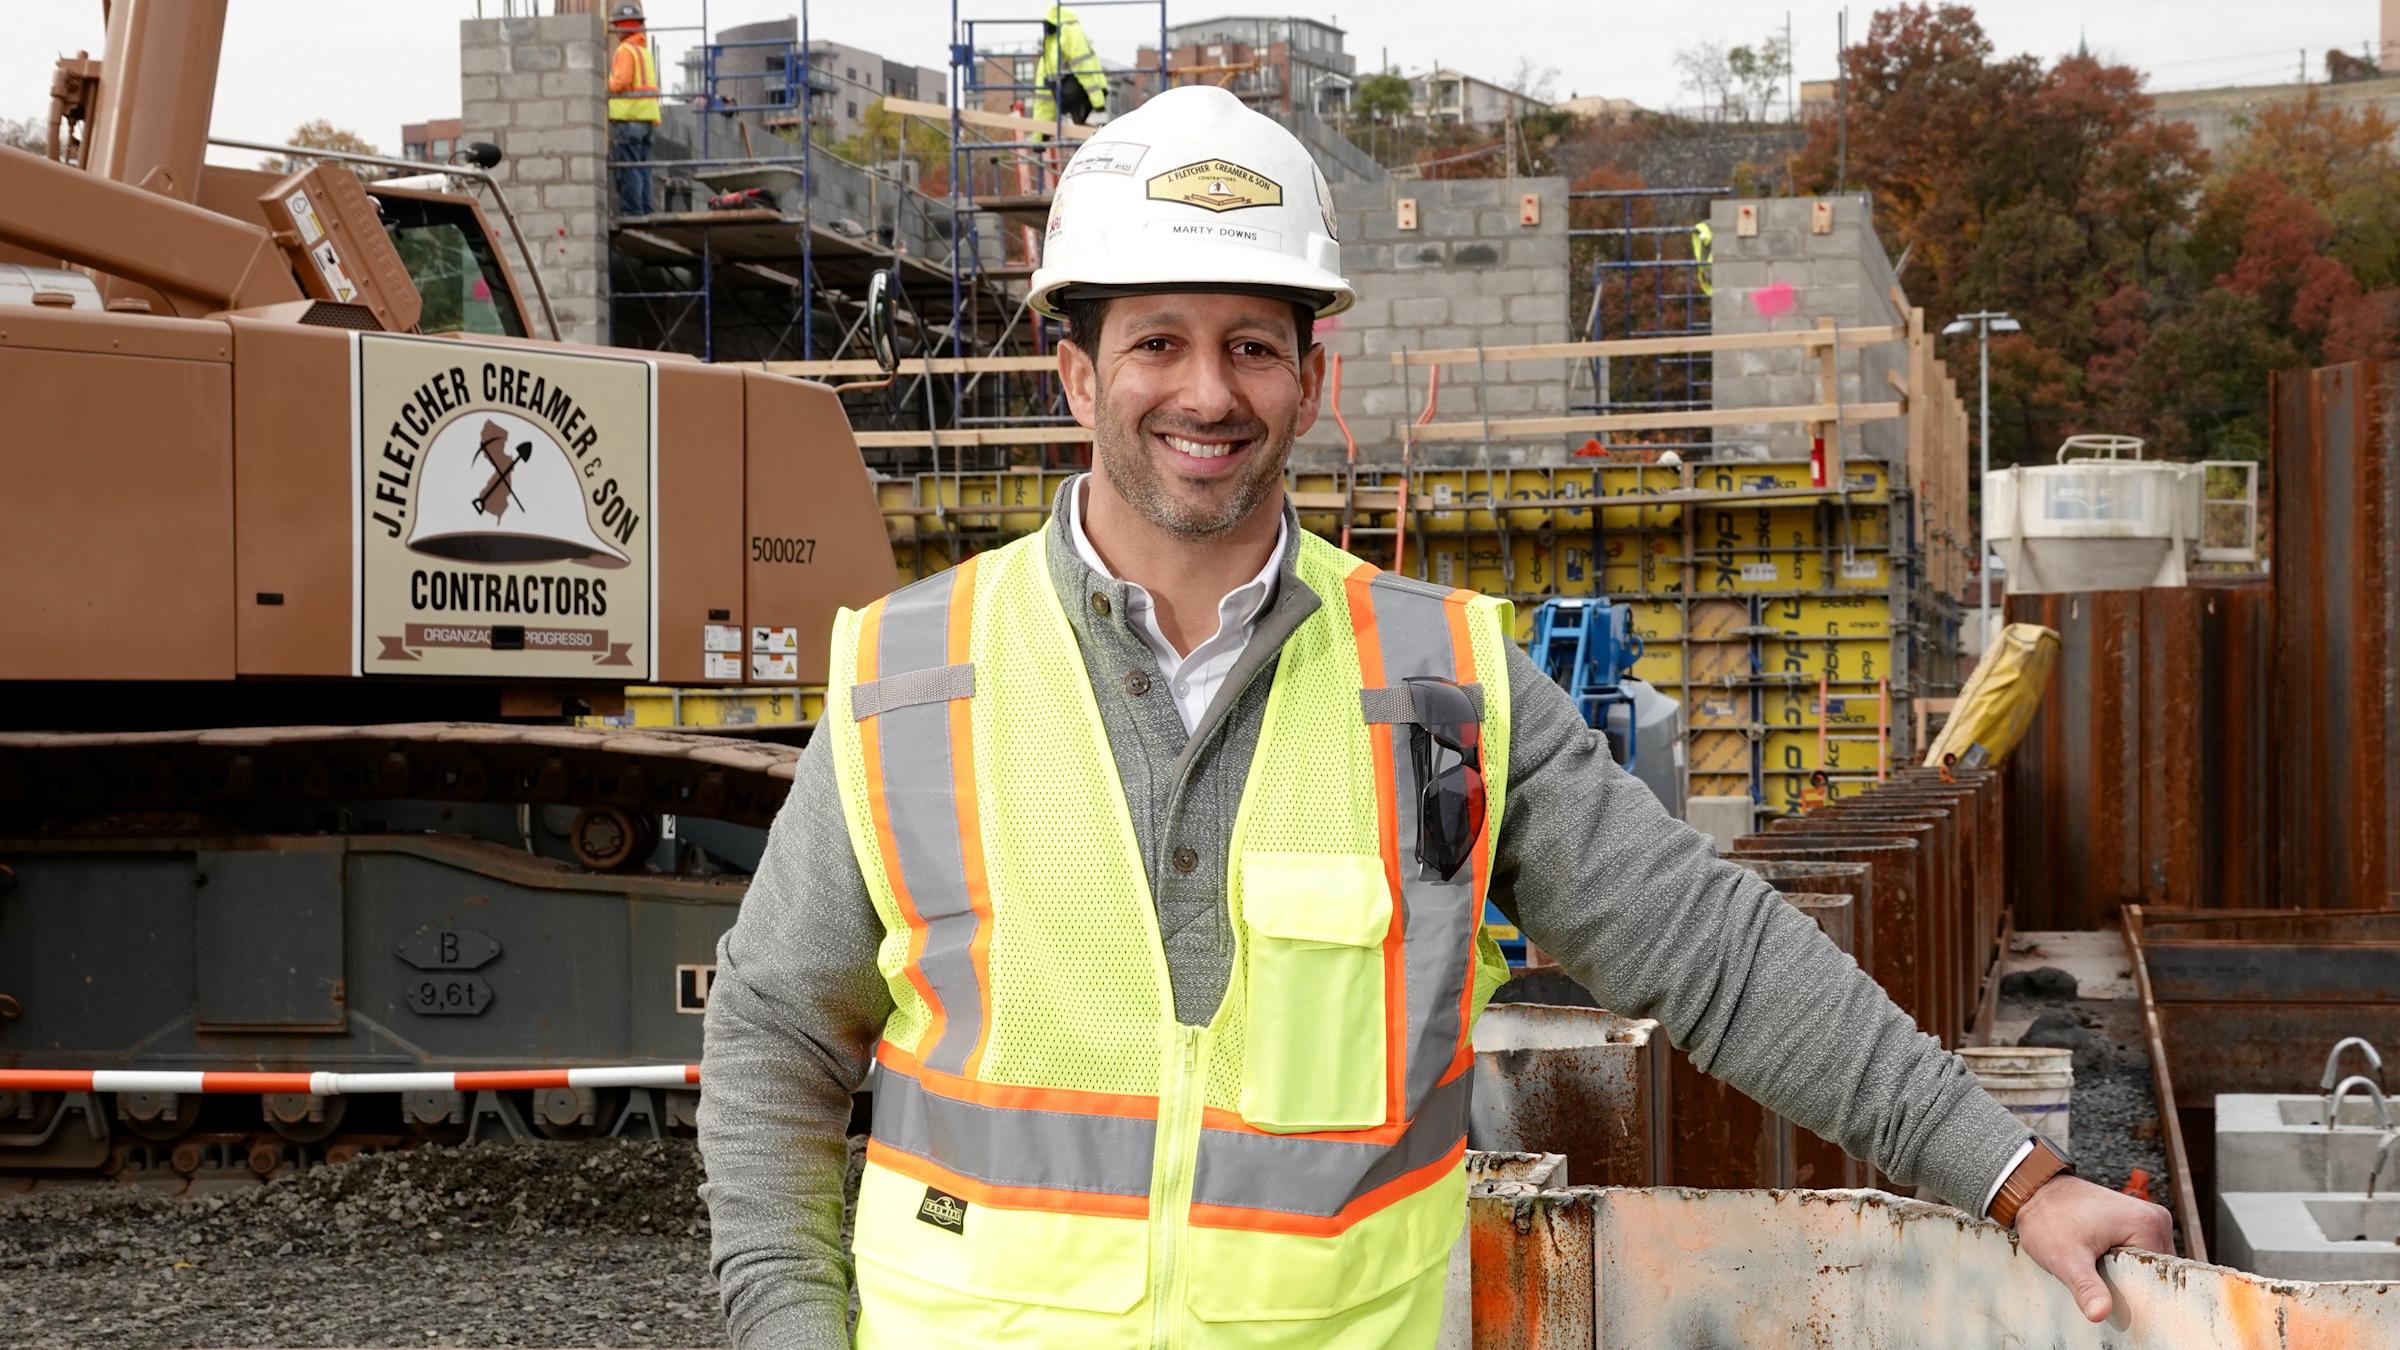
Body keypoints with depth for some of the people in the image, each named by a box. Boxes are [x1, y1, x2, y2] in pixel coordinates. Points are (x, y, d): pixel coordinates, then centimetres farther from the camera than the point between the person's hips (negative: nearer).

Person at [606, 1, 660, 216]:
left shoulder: (626, 50, -10)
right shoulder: (645, 50, 18)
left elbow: (620, 82, -18)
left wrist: (606, 83, 2)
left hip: (627, 118, -9)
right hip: (647, 117, 9)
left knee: (628, 168, -8)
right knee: (642, 167, 11)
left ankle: (631, 212, -10)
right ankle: (644, 210, 11)